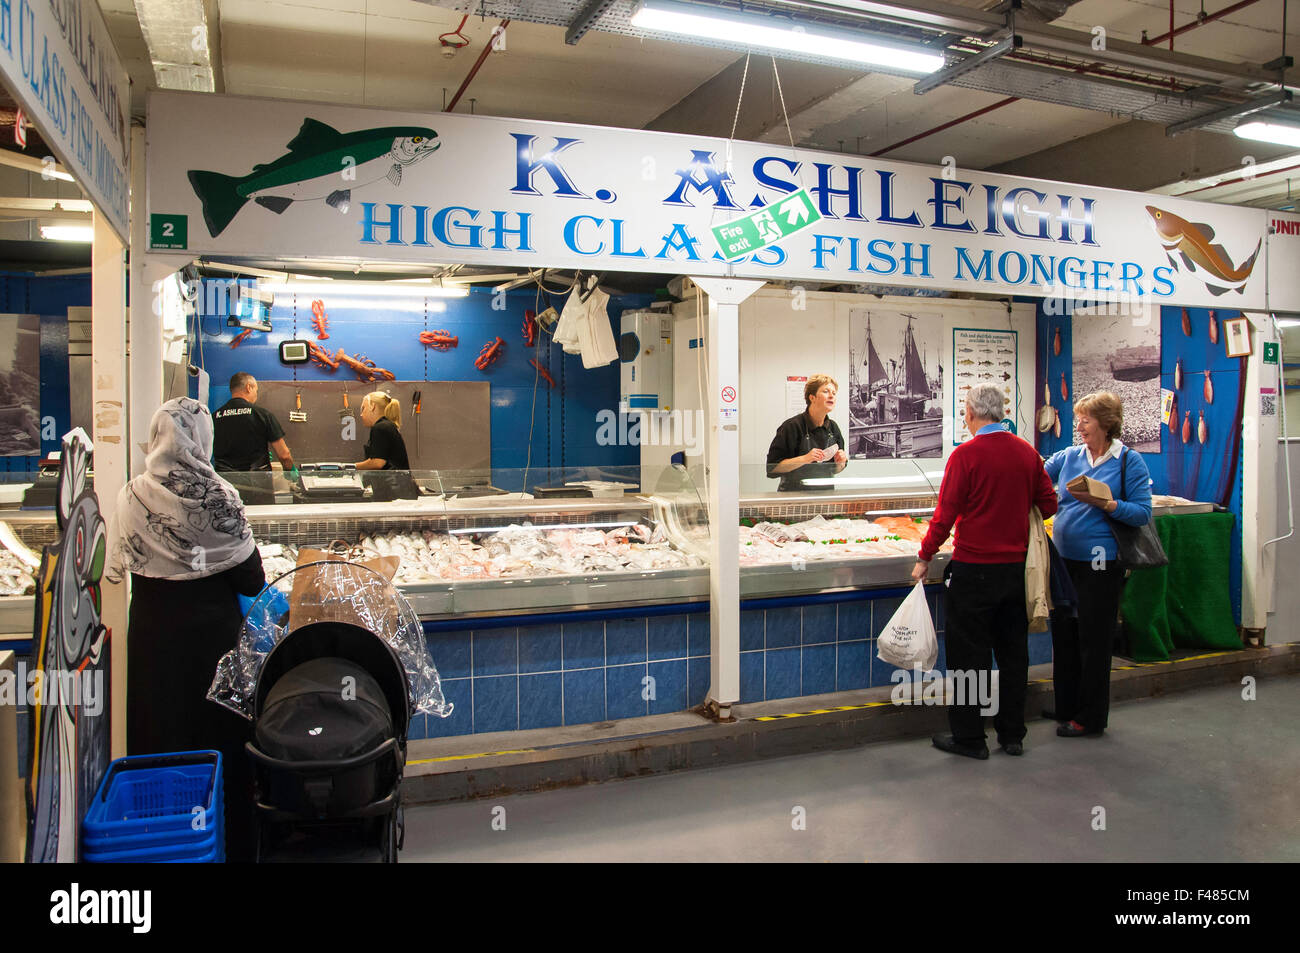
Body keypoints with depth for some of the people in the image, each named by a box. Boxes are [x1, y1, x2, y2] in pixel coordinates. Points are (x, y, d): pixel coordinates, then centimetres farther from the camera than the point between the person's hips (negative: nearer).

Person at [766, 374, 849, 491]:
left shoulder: (833, 427, 10)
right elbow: (773, 467, -12)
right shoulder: (793, 426, -9)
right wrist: (805, 459, -20)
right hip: (794, 494, -5)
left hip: (825, 494, 5)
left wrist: (840, 462, -1)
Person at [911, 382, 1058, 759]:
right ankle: (1012, 734, 25)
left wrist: (924, 558, -4)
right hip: (1016, 567, 6)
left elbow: (945, 515, -14)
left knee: (968, 653, 5)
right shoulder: (1027, 452, 2)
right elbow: (1049, 505, 8)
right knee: (1012, 650, 15)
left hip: (975, 569, -5)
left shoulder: (966, 455, -14)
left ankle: (969, 737, 13)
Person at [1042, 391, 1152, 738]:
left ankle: (1090, 717, 17)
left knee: (1093, 640, 4)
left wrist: (1102, 502, -22)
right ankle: (1066, 706, 30)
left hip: (1100, 564, -5)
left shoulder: (1129, 461, -7)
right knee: (1063, 634, 14)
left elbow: (1142, 512, -11)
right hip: (1064, 559, 5)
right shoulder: (1069, 456, 7)